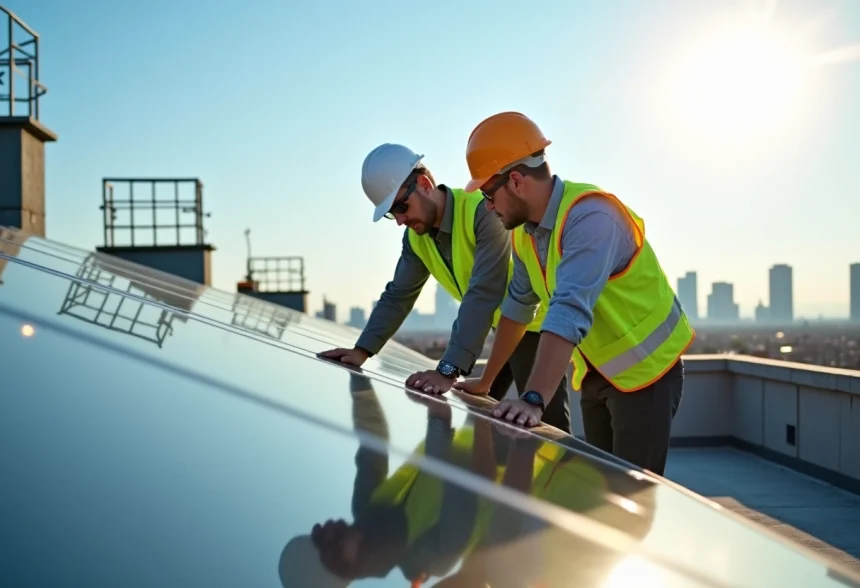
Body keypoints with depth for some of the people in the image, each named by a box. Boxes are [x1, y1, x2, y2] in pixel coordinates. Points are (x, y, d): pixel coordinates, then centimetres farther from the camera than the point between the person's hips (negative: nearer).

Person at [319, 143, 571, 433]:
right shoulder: (416, 237, -2)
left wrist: (449, 370, -40)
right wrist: (362, 351, -5)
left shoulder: (484, 212, -28)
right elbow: (398, 296, 5)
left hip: (534, 326, -8)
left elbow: (483, 294, -35)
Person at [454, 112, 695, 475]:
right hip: (595, 373, 8)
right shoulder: (524, 230, -1)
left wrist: (534, 399, -46)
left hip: (643, 369, -8)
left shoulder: (590, 217, -28)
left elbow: (570, 312, -39)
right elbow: (518, 306, 8)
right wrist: (485, 380, 11)